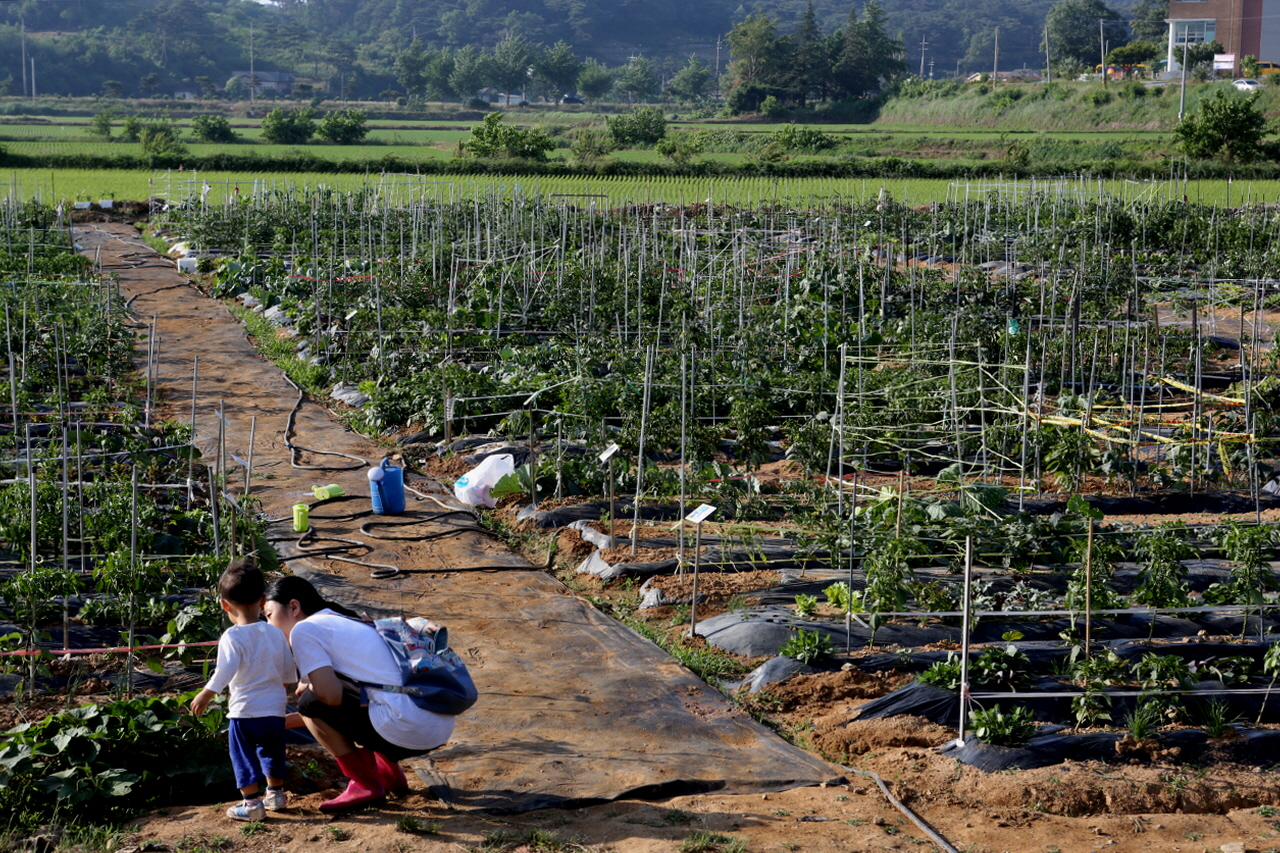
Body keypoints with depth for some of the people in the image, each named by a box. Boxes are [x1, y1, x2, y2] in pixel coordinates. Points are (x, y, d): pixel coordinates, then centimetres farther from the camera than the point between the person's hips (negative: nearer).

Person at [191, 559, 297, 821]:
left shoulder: (233, 637, -13)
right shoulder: (276, 634, 3)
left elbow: (225, 671, -23)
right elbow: (289, 672, 9)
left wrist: (205, 695, -14)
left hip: (245, 712, -5)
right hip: (275, 710, 5)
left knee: (243, 757, 7)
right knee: (272, 752, 23)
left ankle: (251, 803, 6)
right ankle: (276, 793, 34)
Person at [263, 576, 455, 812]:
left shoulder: (304, 629, -2)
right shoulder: (346, 624, 25)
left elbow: (331, 695, -14)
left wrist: (305, 686, 8)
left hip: (408, 732, -9)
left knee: (311, 702, 1)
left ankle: (366, 786, 6)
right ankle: (391, 775, 22)